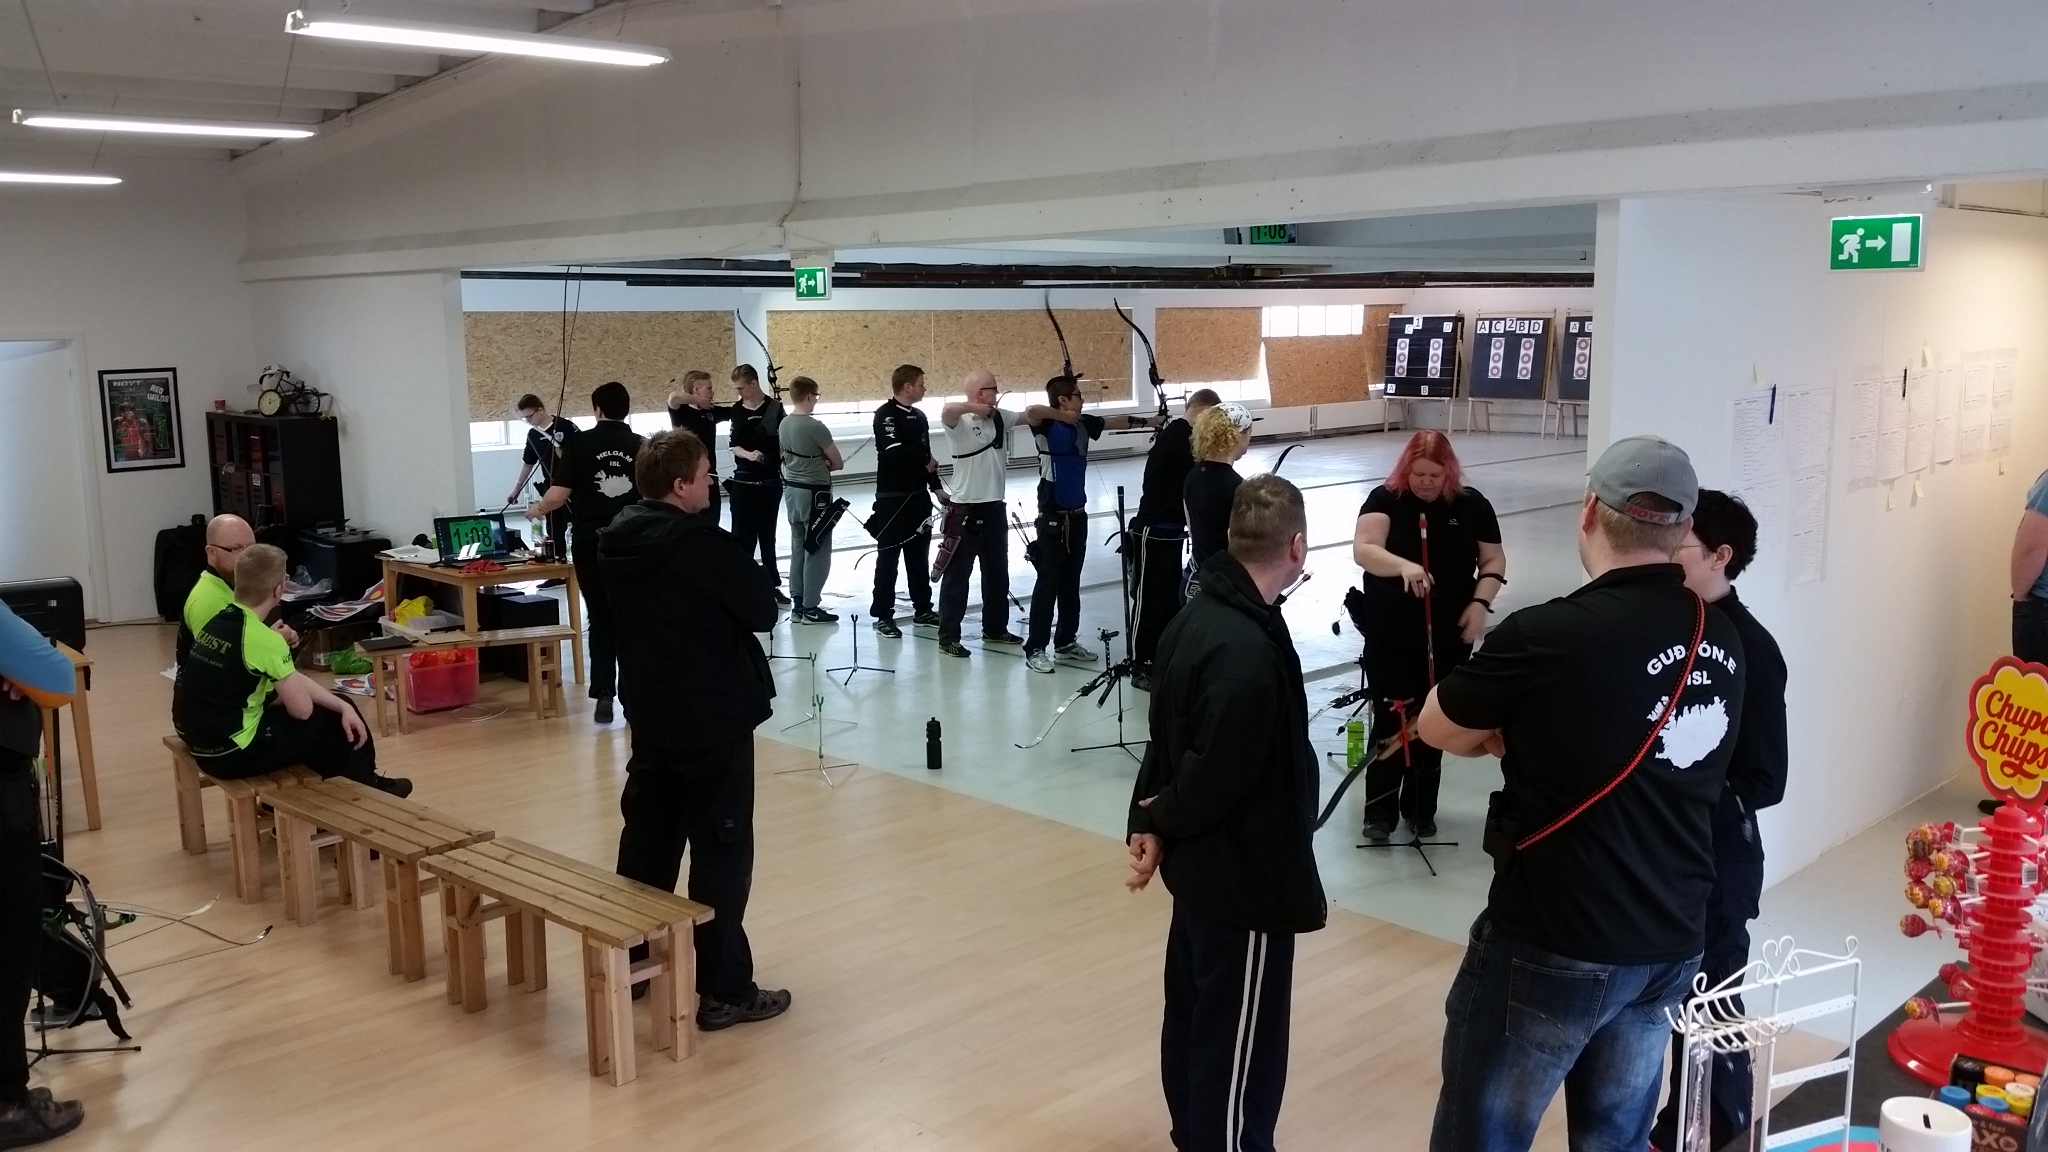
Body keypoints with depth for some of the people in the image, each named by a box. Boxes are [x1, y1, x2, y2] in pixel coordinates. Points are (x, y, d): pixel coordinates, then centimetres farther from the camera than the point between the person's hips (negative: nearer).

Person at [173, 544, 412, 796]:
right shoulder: (264, 639, -23)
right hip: (228, 753, -8)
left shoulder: (220, 619, 4)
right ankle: (365, 788, 33)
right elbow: (302, 708, -16)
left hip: (200, 738, 8)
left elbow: (293, 680, 10)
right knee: (333, 720, 10)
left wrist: (344, 706, 5)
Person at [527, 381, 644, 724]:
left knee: (600, 619, 9)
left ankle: (603, 694, 3)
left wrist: (538, 509, 10)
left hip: (590, 542, -1)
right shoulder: (642, 446, 0)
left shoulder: (578, 443, -5)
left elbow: (559, 494, -10)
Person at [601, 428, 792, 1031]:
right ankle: (724, 991, 4)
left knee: (647, 840, 18)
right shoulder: (702, 543, -20)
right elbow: (764, 609, -15)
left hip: (650, 715, 8)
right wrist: (746, 576, 4)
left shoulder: (620, 540, 2)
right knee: (722, 851, -1)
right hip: (714, 716, -8)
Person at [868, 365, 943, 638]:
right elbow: (894, 451, -26)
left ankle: (922, 609, 24)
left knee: (919, 554, 14)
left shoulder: (919, 416, 13)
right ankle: (883, 615, 3)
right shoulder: (885, 414, -12)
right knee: (888, 556, -3)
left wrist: (936, 487, 12)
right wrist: (925, 462, -11)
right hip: (892, 497, -7)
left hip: (918, 495, 7)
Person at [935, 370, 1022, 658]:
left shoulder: (1000, 418, 8)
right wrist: (977, 408, -25)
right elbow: (947, 411, -35)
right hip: (965, 509, -7)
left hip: (994, 507, 7)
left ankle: (995, 628, 31)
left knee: (997, 572, 17)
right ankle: (948, 637, 5)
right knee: (957, 575, -1)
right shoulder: (959, 423, -13)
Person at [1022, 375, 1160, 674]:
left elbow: (1119, 422, 19)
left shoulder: (1083, 424, 7)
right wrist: (1062, 416, -24)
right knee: (1047, 583, -3)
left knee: (1071, 582, 15)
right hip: (1053, 517, -7)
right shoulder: (1047, 426, -13)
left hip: (1077, 515, 7)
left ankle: (1066, 641, 26)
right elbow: (1030, 411, -36)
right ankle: (1035, 649, 3)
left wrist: (1154, 421, 21)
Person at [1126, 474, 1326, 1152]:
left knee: (1195, 1016, 24)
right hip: (1245, 876, -10)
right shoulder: (1250, 653, -29)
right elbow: (1218, 774, -27)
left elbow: (1169, 736, 6)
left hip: (1203, 863, 10)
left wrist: (1154, 818, 2)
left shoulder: (1198, 616, 2)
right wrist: (1164, 824, -10)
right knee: (1240, 1046, 3)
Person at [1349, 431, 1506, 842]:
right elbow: (1363, 549, -24)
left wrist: (1480, 602, -9)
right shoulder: (1385, 499, -9)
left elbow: (1493, 560, 7)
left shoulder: (1471, 505, 0)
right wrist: (1403, 566, -42)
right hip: (1389, 636, -3)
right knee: (1391, 721, -1)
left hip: (1448, 637, 3)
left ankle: (1421, 809, 26)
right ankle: (1379, 812, 11)